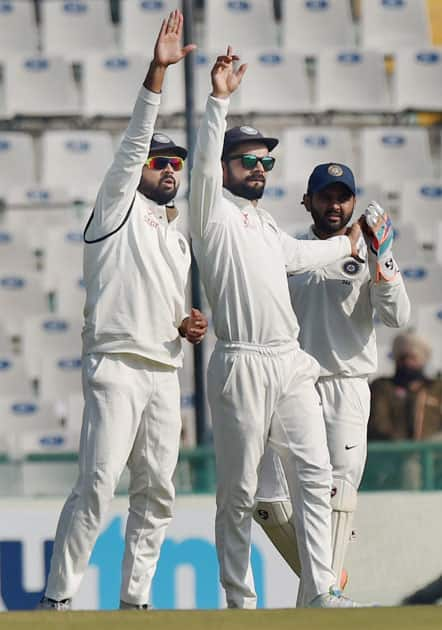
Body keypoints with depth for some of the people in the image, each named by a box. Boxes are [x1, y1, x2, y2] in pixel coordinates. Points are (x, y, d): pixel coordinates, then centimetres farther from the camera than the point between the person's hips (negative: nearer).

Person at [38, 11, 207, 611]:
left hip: (164, 371, 8)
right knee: (97, 484, -17)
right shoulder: (118, 208, 3)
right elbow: (133, 143, -9)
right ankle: (57, 597, -16)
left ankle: (134, 600, 9)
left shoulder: (179, 239, 23)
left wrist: (187, 326, 6)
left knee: (156, 492, 4)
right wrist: (157, 72, -19)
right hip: (115, 365, -7)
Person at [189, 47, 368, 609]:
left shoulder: (264, 222, 23)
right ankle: (239, 601, 0)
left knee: (314, 475, -3)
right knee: (238, 491, -4)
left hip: (291, 364, 7)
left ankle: (321, 593, -7)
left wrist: (347, 245, 56)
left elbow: (296, 255, 41)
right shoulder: (214, 212, 1)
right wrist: (219, 100, -27)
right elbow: (204, 164, -17)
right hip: (242, 366, -7)